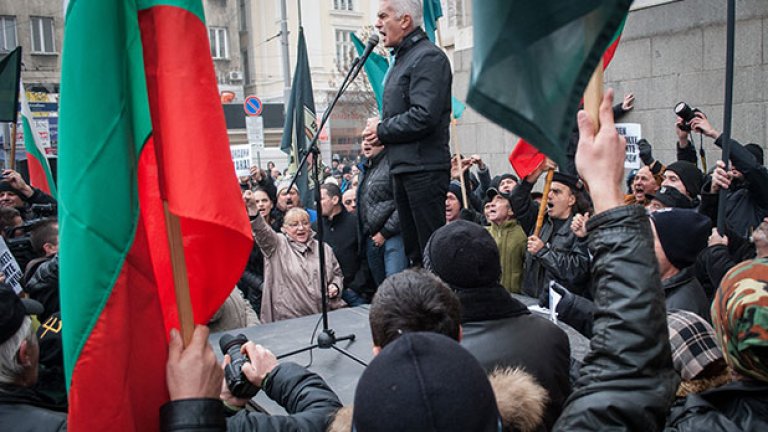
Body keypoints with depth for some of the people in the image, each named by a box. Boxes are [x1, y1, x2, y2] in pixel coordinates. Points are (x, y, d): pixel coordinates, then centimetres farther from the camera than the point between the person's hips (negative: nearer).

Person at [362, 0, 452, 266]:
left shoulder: (428, 57, -11)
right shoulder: (402, 59, 19)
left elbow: (424, 117, -22)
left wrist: (382, 130, -9)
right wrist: (380, 125, 5)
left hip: (424, 169, -10)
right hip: (403, 167, 10)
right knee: (413, 249, 16)